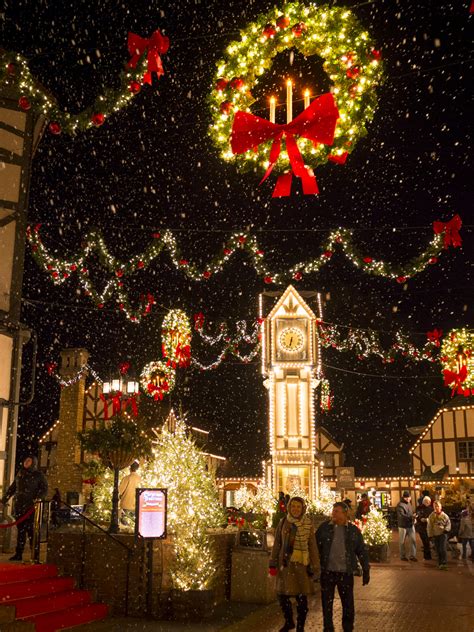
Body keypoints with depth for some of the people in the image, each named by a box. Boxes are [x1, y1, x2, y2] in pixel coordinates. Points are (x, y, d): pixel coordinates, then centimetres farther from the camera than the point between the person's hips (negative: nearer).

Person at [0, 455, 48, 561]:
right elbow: (13, 487, 23)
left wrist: (39, 498, -22)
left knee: (31, 530, -8)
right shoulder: (20, 473, 16)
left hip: (31, 506, -5)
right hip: (19, 506, 5)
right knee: (20, 529, 8)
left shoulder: (39, 475, 0)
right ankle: (18, 554, 13)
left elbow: (44, 489, -6)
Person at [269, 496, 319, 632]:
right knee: (282, 595, 8)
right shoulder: (283, 522, 2)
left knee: (301, 597, 2)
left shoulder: (308, 524, -3)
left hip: (301, 565, -2)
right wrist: (273, 564, 4)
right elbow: (277, 544, 6)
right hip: (285, 564, 2)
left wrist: (313, 567, -1)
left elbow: (312, 546, 0)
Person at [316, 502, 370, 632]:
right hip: (327, 572, 0)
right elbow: (316, 547, 0)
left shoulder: (353, 530, 0)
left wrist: (366, 570, 3)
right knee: (327, 603, 8)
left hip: (346, 573, 0)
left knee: (348, 604, 8)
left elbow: (362, 551, 5)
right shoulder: (324, 527, -2)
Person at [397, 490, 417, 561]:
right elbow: (401, 515, -27)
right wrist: (411, 517, -37)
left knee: (413, 540, 3)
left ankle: (412, 556, 12)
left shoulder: (409, 503, 10)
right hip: (403, 526, -6)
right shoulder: (400, 505, -16)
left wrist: (413, 518, 1)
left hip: (411, 525, 6)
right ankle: (402, 556, 19)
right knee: (402, 542, 7)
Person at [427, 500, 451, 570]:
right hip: (435, 535, 3)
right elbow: (429, 526, 6)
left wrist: (446, 529, -13)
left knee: (443, 549, -12)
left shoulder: (444, 515, -3)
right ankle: (440, 564, 15)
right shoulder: (431, 516, 3)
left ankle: (444, 563, -9)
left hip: (443, 534, -3)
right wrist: (430, 535, 1)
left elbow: (448, 523, 3)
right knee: (438, 550, 7)